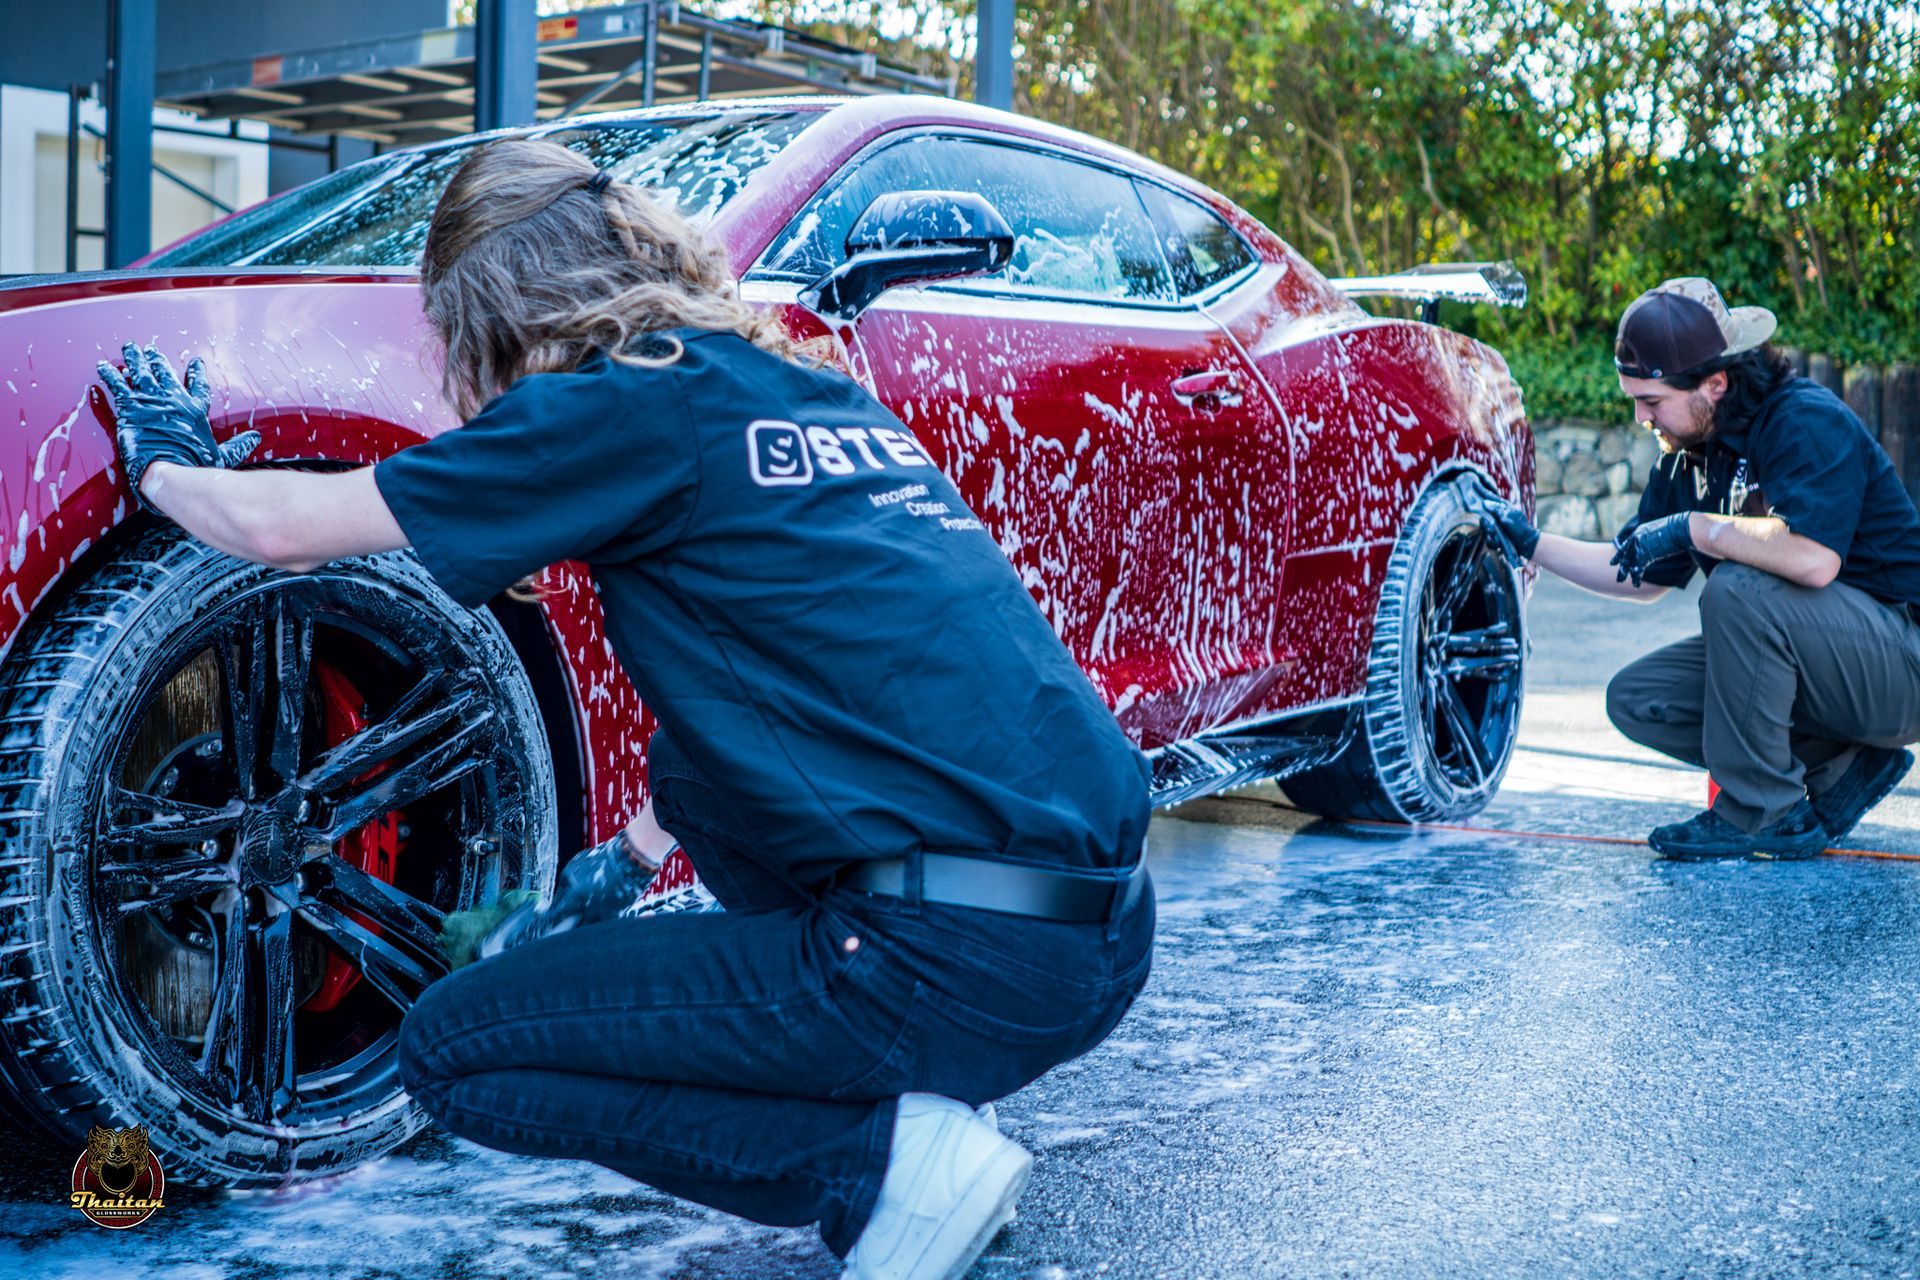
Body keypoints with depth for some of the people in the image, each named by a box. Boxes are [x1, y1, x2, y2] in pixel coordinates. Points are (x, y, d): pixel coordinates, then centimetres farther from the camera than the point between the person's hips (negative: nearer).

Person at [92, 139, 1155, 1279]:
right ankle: (913, 1096, 19)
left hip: (968, 959, -8)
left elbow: (284, 527, 1)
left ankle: (894, 1160, -3)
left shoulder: (634, 404, -4)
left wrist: (166, 462, 23)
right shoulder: (819, 395, 20)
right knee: (695, 766, 31)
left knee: (454, 1050, 6)